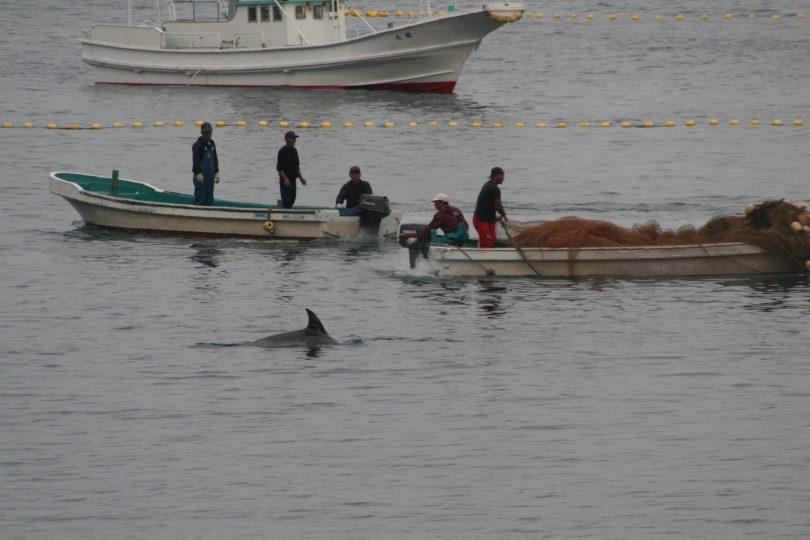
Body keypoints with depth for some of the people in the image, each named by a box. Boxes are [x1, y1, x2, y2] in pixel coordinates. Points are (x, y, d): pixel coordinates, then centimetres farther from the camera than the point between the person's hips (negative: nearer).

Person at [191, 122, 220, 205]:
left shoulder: (211, 143, 14)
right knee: (199, 196, -6)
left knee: (209, 198, 10)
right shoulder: (197, 145, -9)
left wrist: (216, 172, 15)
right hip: (201, 175, -7)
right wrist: (198, 173, -19)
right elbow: (196, 160, -14)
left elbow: (215, 159, 20)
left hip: (210, 173, 7)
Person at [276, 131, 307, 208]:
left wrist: (301, 178, 17)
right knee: (286, 201, -9)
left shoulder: (294, 150, 13)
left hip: (293, 179, 8)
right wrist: (285, 179, -24)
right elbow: (279, 168, -17)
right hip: (285, 180, -8)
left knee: (292, 200, 11)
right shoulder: (283, 151, -12)